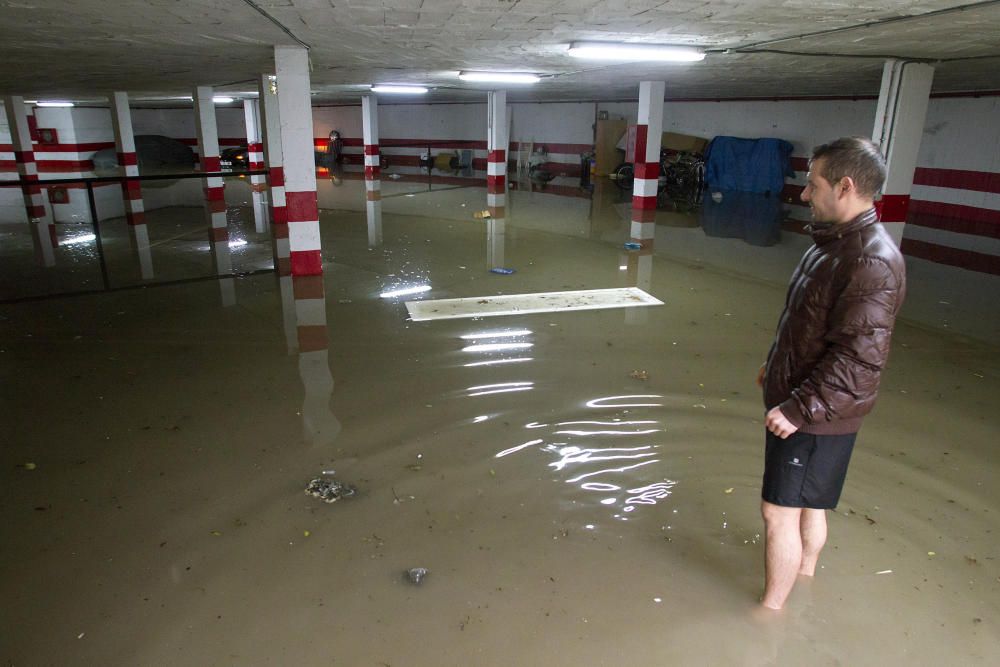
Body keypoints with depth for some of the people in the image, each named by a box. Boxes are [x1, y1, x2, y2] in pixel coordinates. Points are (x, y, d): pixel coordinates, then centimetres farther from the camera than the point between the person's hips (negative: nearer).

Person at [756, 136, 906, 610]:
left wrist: (798, 409, -26)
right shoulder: (833, 242, 7)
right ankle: (803, 580, 42)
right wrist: (777, 366, 22)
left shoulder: (873, 263, -25)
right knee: (808, 505, 23)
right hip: (797, 399, 9)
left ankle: (770, 610, 18)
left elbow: (856, 360, -27)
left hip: (818, 416, -9)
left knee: (780, 511, 1)